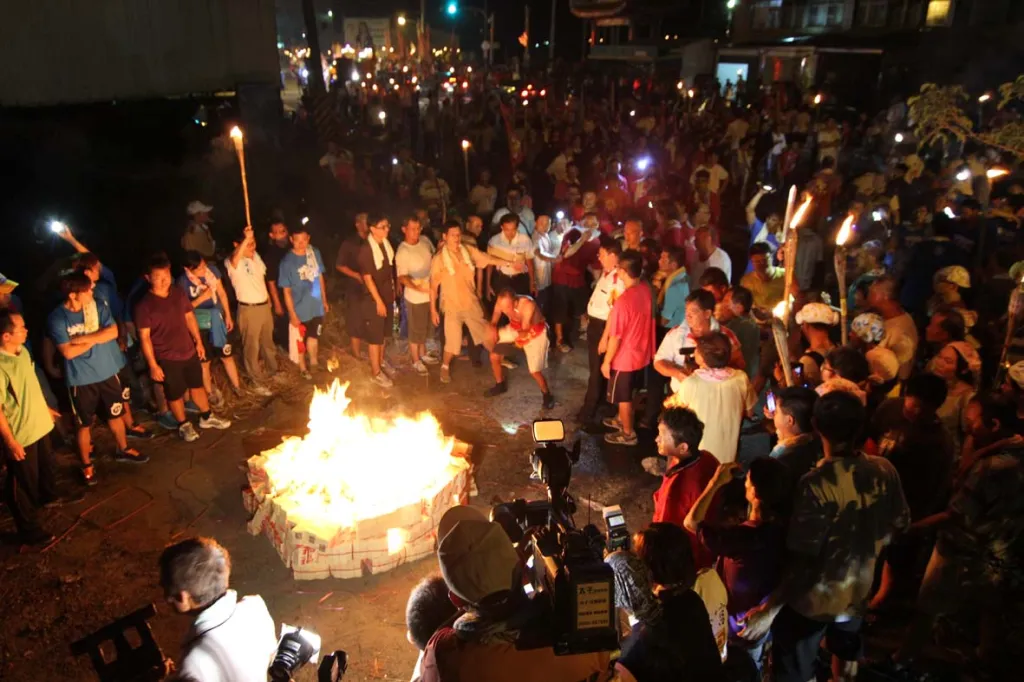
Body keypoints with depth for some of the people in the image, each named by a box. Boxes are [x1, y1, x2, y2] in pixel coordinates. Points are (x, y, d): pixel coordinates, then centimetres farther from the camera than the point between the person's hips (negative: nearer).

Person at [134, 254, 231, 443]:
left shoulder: (179, 294, -5)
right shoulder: (144, 305, -20)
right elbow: (144, 337, -16)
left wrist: (198, 342, 9)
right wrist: (153, 365, -15)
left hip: (189, 351, 5)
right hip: (167, 358, -5)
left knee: (197, 385, 22)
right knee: (175, 394, 13)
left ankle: (207, 417, 42)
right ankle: (184, 425, 35)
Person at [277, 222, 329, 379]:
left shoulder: (315, 253, -7)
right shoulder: (287, 261, -19)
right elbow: (286, 291, -15)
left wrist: (324, 300, 10)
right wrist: (292, 314, -14)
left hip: (316, 306, 2)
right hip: (299, 309, -2)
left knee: (313, 337, 19)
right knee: (299, 341, 16)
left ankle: (313, 364, 43)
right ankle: (303, 368, 39)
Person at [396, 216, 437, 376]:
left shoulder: (425, 241, -2)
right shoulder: (402, 252, -22)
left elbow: (434, 258, 17)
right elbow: (402, 277, -26)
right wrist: (416, 286, -41)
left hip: (430, 294, 7)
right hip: (415, 297, -6)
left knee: (426, 327, 23)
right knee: (416, 330, 8)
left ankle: (423, 354, 43)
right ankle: (416, 361, 27)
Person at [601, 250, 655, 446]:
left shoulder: (623, 301, -32)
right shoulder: (646, 289, -10)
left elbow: (615, 337, -24)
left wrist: (606, 361, -11)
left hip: (625, 357, -7)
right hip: (641, 353, 7)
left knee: (623, 397, 15)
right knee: (627, 393, 28)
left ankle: (628, 433, 32)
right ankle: (622, 420, 49)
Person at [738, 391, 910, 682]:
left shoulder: (817, 483, -32)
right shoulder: (885, 471, -14)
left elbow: (803, 560, -30)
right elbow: (899, 524, 4)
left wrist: (770, 608, -22)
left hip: (813, 597, -6)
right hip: (857, 589, 6)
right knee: (846, 657, 33)